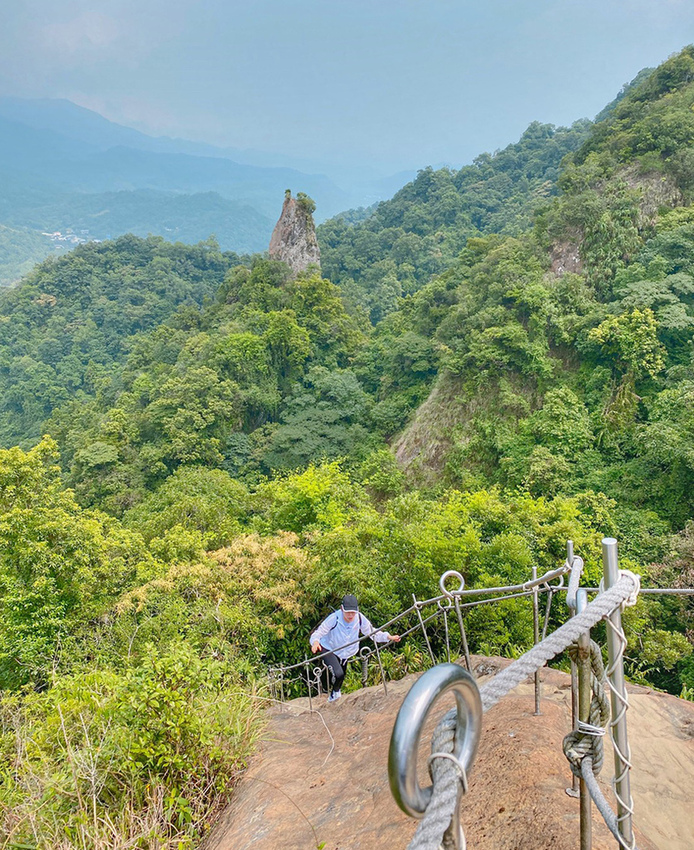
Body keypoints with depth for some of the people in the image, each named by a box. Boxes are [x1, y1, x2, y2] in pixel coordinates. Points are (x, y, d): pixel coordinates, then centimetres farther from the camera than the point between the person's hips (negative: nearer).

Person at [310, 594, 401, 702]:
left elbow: (372, 633, -8)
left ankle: (333, 695, 57)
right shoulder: (334, 619, -33)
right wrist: (315, 642, -49)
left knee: (341, 677, 23)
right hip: (329, 650, -5)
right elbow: (318, 633, -27)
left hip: (346, 653, 5)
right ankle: (335, 691, 11)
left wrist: (389, 637, -21)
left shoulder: (360, 619, -22)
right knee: (338, 674, -26)